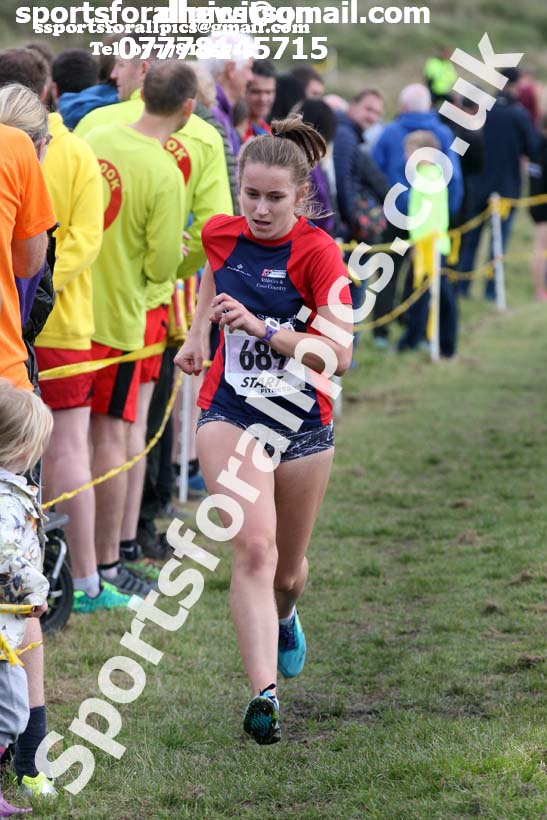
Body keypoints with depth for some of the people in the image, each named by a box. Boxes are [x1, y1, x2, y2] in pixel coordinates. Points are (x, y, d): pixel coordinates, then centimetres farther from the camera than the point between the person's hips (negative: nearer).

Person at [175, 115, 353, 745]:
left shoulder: (318, 253, -16)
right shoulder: (221, 234, -4)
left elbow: (339, 355, -26)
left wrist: (260, 327, -33)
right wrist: (197, 331, 22)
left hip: (301, 422, -1)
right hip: (230, 413, 1)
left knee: (287, 570, 16)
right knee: (254, 548, -22)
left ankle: (283, 617, 53)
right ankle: (264, 693, -28)